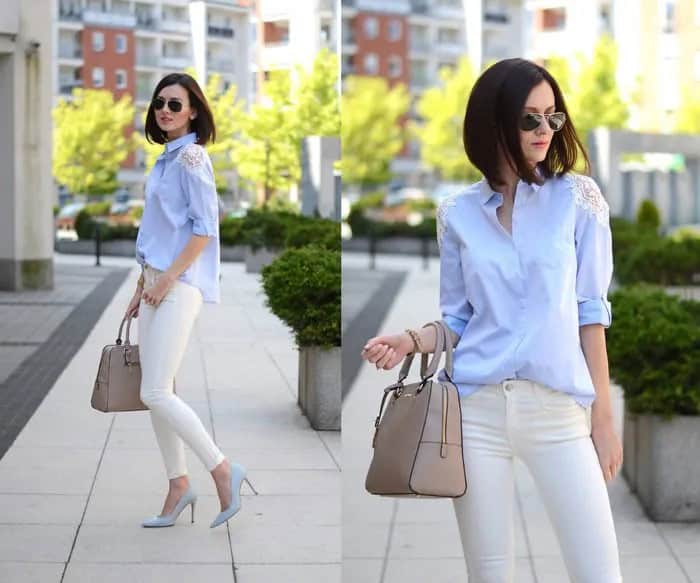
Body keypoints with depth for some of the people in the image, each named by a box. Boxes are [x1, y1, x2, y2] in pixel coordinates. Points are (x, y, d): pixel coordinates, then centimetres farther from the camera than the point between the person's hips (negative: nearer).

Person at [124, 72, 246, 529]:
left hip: (180, 285, -9)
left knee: (157, 394, -13)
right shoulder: (166, 160, 17)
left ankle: (222, 469, -3)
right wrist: (143, 286, 18)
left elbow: (204, 227, -15)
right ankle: (179, 486, 15)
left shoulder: (191, 157, -9)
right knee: (156, 393, 8)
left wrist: (167, 279, -17)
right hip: (158, 282, 9)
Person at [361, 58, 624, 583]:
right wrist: (412, 341, -8)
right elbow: (458, 319, 12)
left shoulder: (577, 197, 3)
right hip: (476, 408, 1)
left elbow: (591, 310, 2)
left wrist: (603, 414, -1)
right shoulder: (458, 214, 7)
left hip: (558, 408, -1)